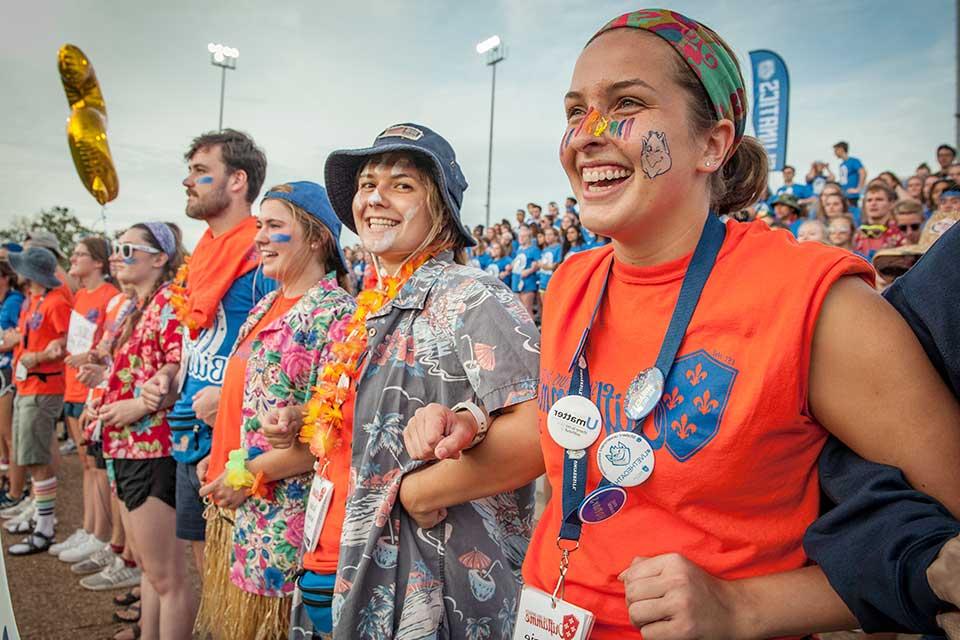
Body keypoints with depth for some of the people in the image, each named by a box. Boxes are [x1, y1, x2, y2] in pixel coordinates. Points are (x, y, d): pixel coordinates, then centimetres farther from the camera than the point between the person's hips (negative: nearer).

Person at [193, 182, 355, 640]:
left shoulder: (336, 314, -16)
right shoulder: (264, 308, 10)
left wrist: (249, 472, -18)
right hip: (237, 510, 8)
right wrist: (218, 460, 8)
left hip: (286, 517, -8)